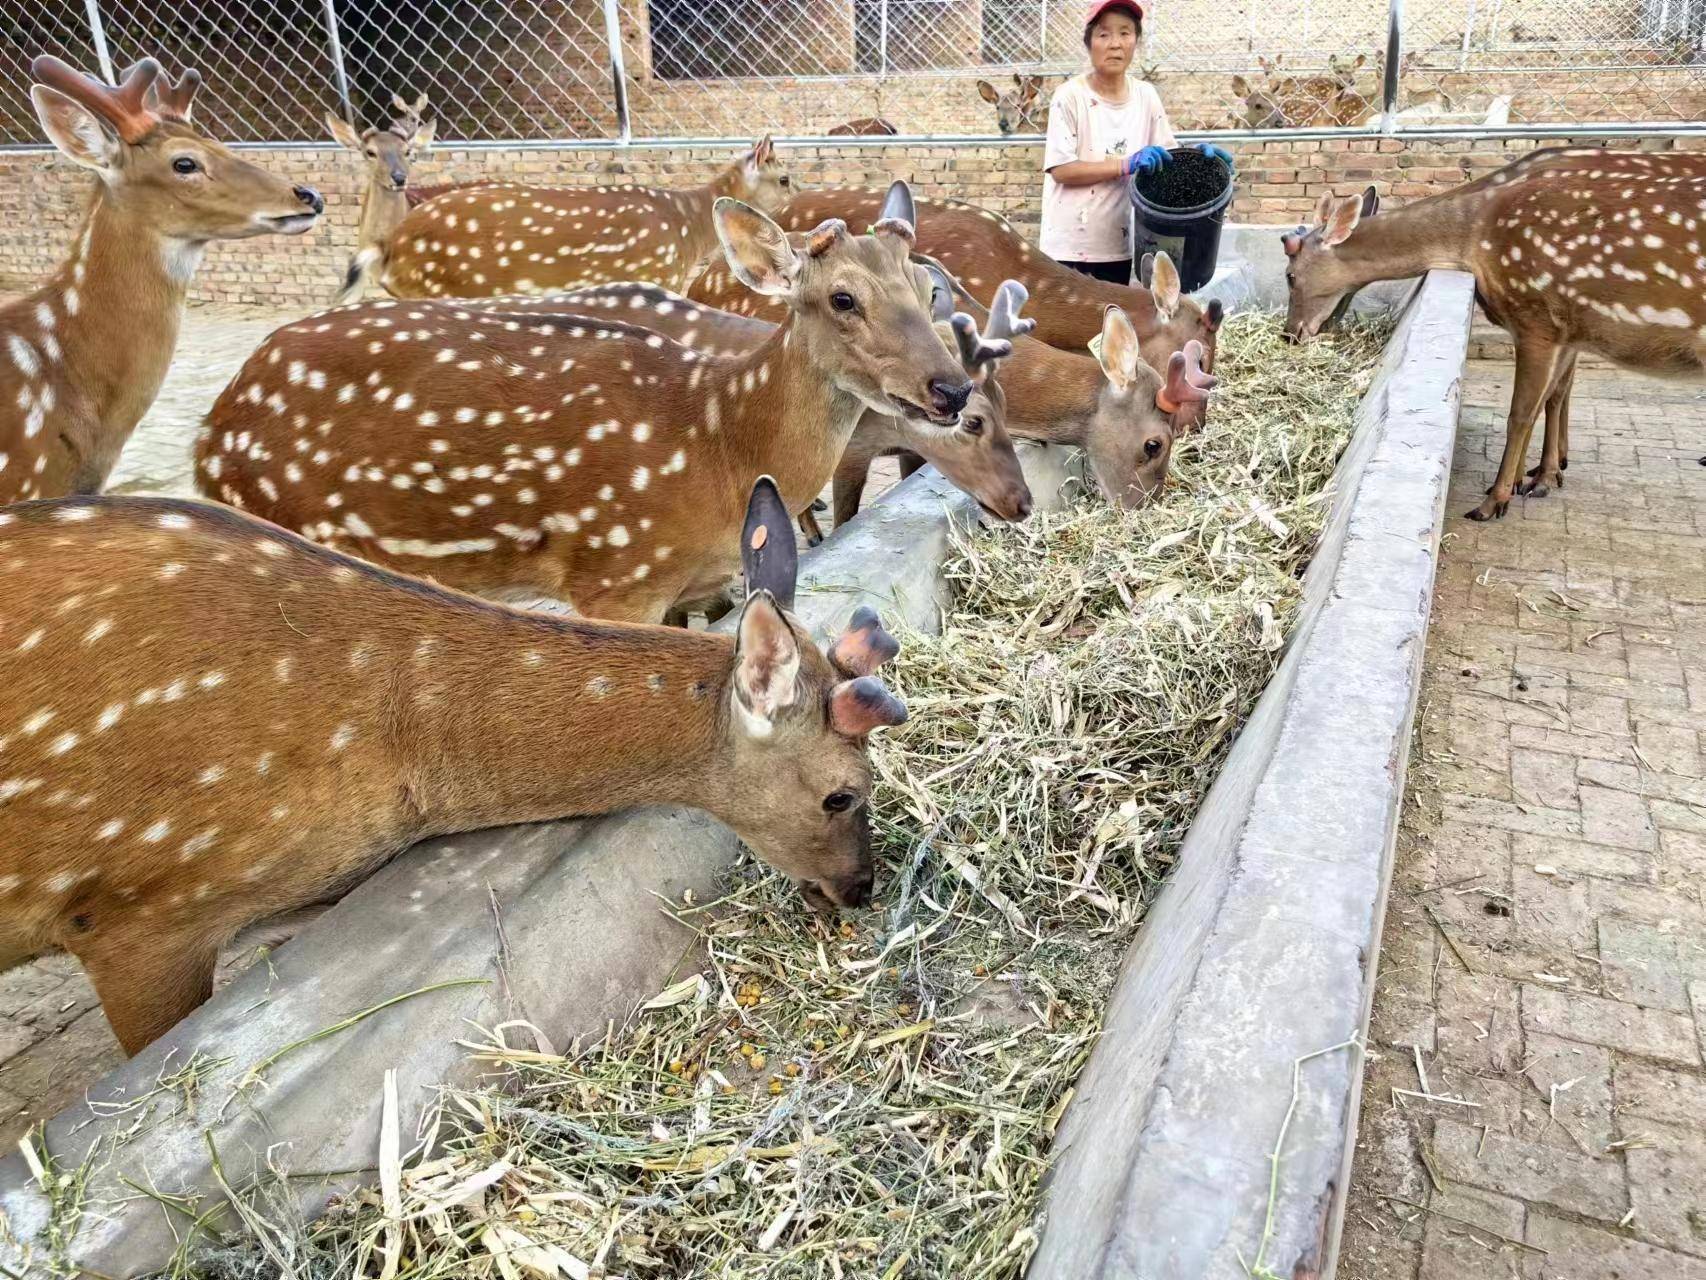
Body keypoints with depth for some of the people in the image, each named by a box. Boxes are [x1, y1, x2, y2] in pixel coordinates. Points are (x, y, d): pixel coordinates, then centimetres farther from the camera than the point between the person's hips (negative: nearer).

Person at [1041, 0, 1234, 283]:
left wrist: (1197, 154, -9)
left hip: (1122, 248, 5)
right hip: (1071, 247, -5)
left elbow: (1167, 155, 12)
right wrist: (1125, 165, -21)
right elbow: (1061, 169, -14)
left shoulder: (1146, 96, 6)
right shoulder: (1071, 96, -8)